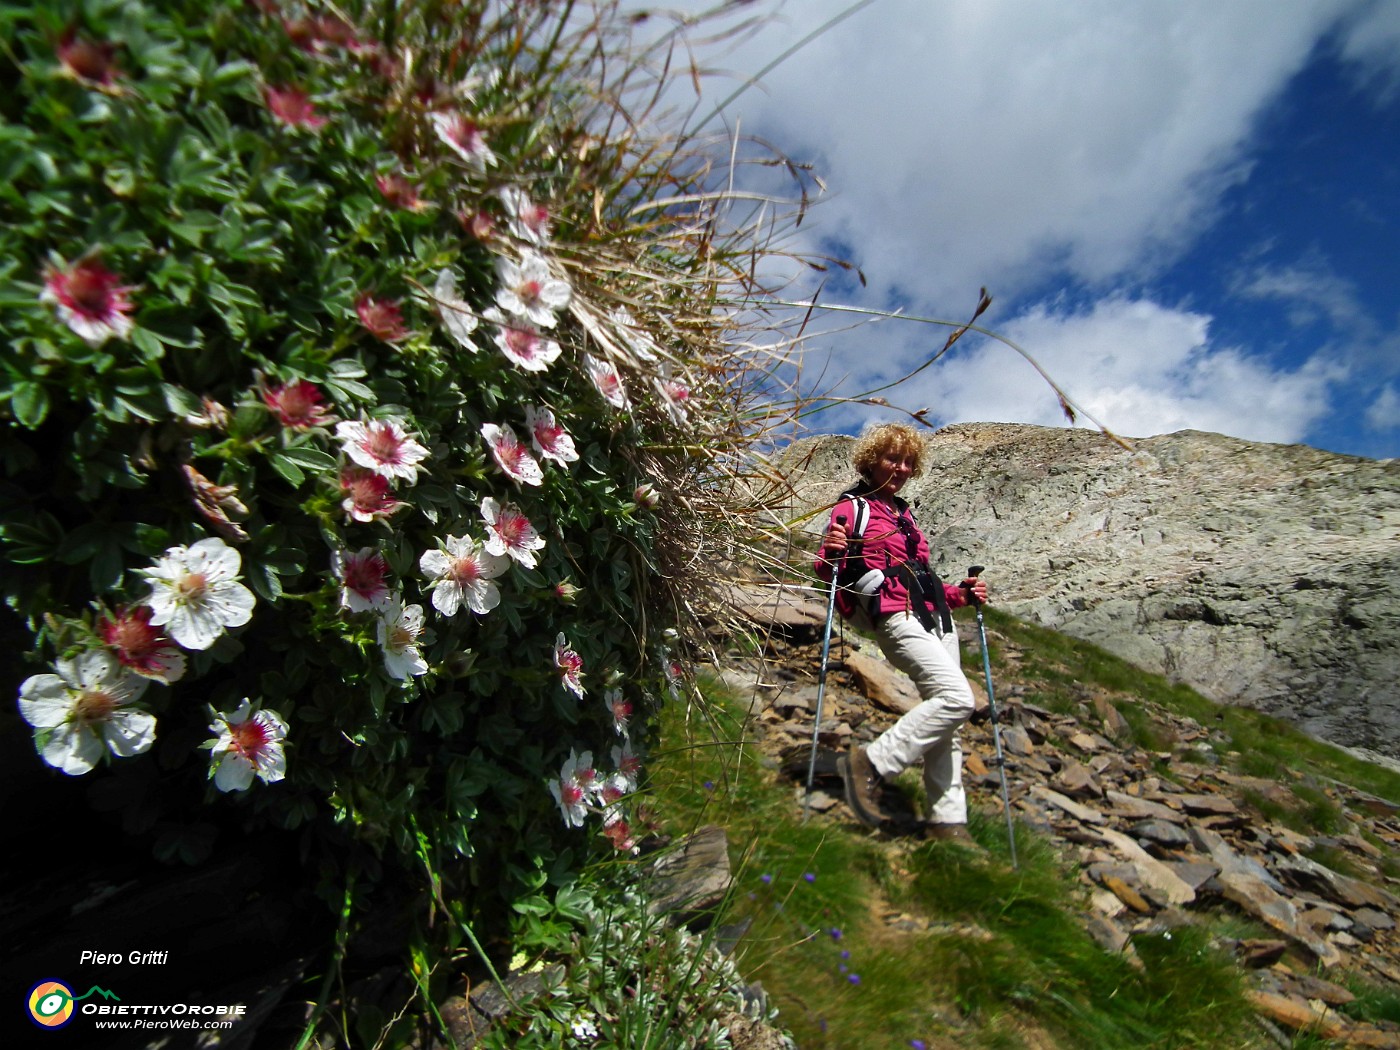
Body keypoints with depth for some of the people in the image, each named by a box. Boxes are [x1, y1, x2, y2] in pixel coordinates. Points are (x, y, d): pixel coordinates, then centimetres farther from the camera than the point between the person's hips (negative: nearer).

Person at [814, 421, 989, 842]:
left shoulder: (903, 513, 25)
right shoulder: (852, 506, 1)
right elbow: (827, 570, -8)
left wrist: (960, 593, 13)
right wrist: (830, 552, -30)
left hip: (934, 615, 8)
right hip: (895, 617, -8)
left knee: (944, 716, 4)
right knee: (956, 698, -21)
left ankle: (947, 819, 12)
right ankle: (871, 763, -11)